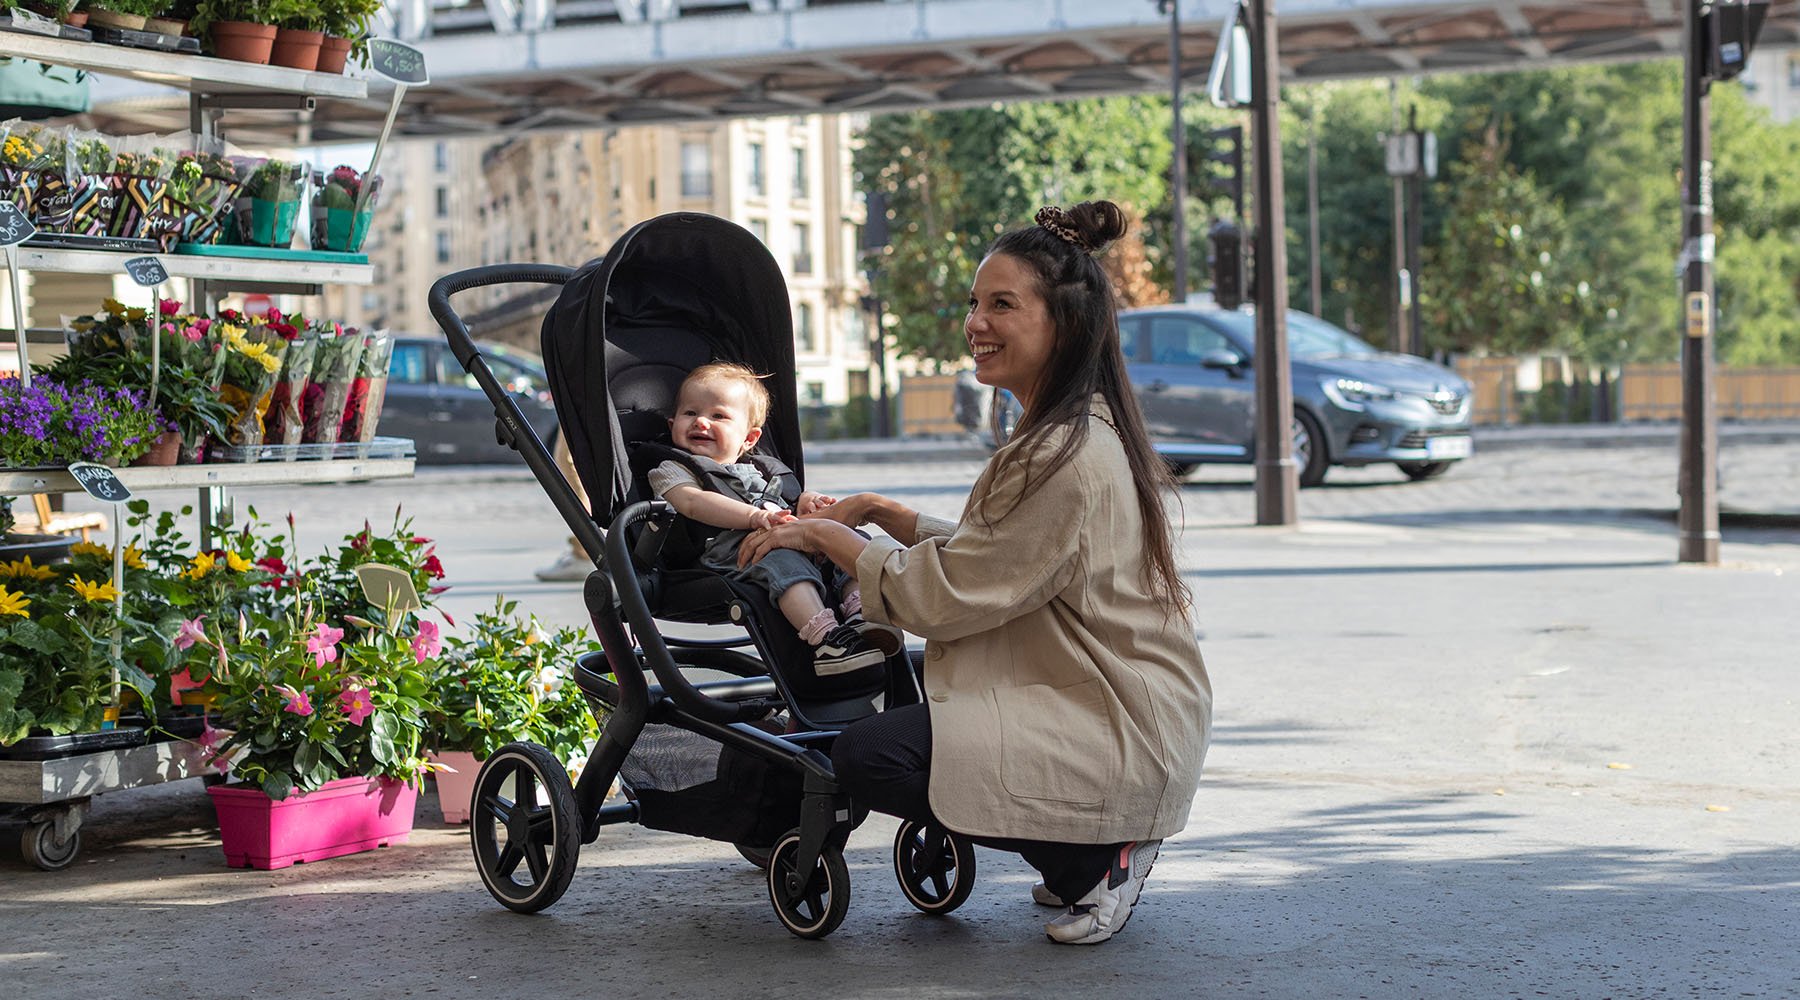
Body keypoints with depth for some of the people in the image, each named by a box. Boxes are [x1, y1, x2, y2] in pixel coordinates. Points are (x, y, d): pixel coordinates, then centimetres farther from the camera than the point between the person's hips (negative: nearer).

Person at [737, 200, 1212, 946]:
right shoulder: (1080, 432, 12)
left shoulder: (1066, 457, -21)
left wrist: (825, 536, -6)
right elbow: (982, 558, 18)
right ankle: (1093, 854, 17)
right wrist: (878, 511, 9)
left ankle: (1096, 858, -4)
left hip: (1121, 738, -11)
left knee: (869, 757, -18)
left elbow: (942, 597, -17)